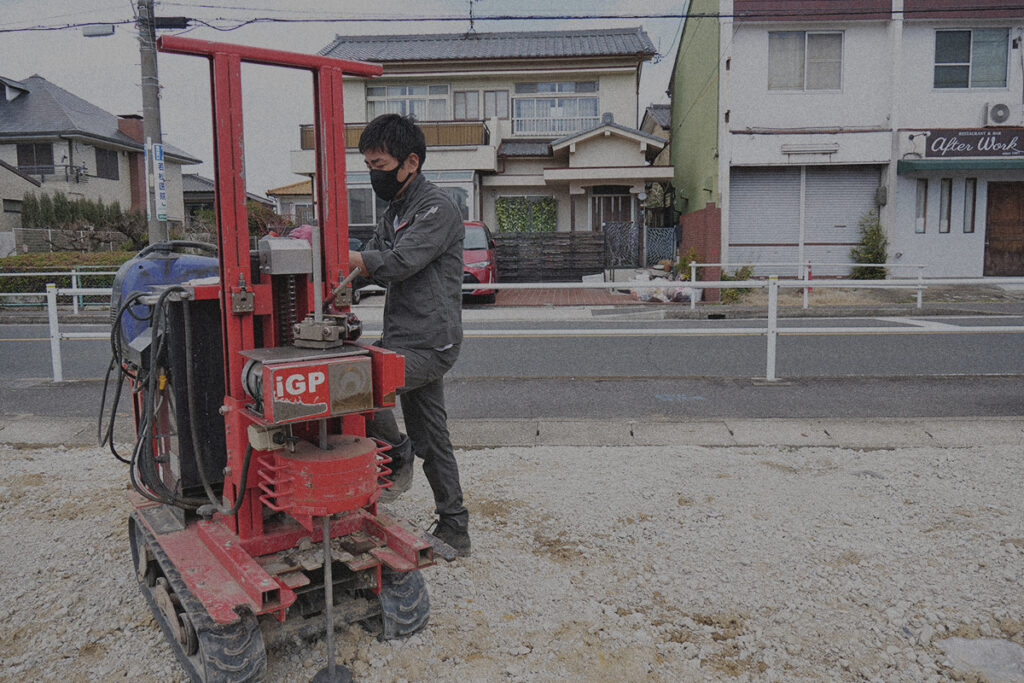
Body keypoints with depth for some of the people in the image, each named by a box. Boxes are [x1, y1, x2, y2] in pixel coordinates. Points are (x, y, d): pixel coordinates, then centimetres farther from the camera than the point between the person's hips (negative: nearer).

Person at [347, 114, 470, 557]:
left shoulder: (437, 209, -11)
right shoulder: (395, 213, 20)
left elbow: (396, 264, -23)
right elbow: (369, 267, 12)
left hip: (428, 344, -9)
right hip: (408, 342, 9)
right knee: (431, 440, 13)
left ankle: (396, 455, 0)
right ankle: (454, 532, 23)